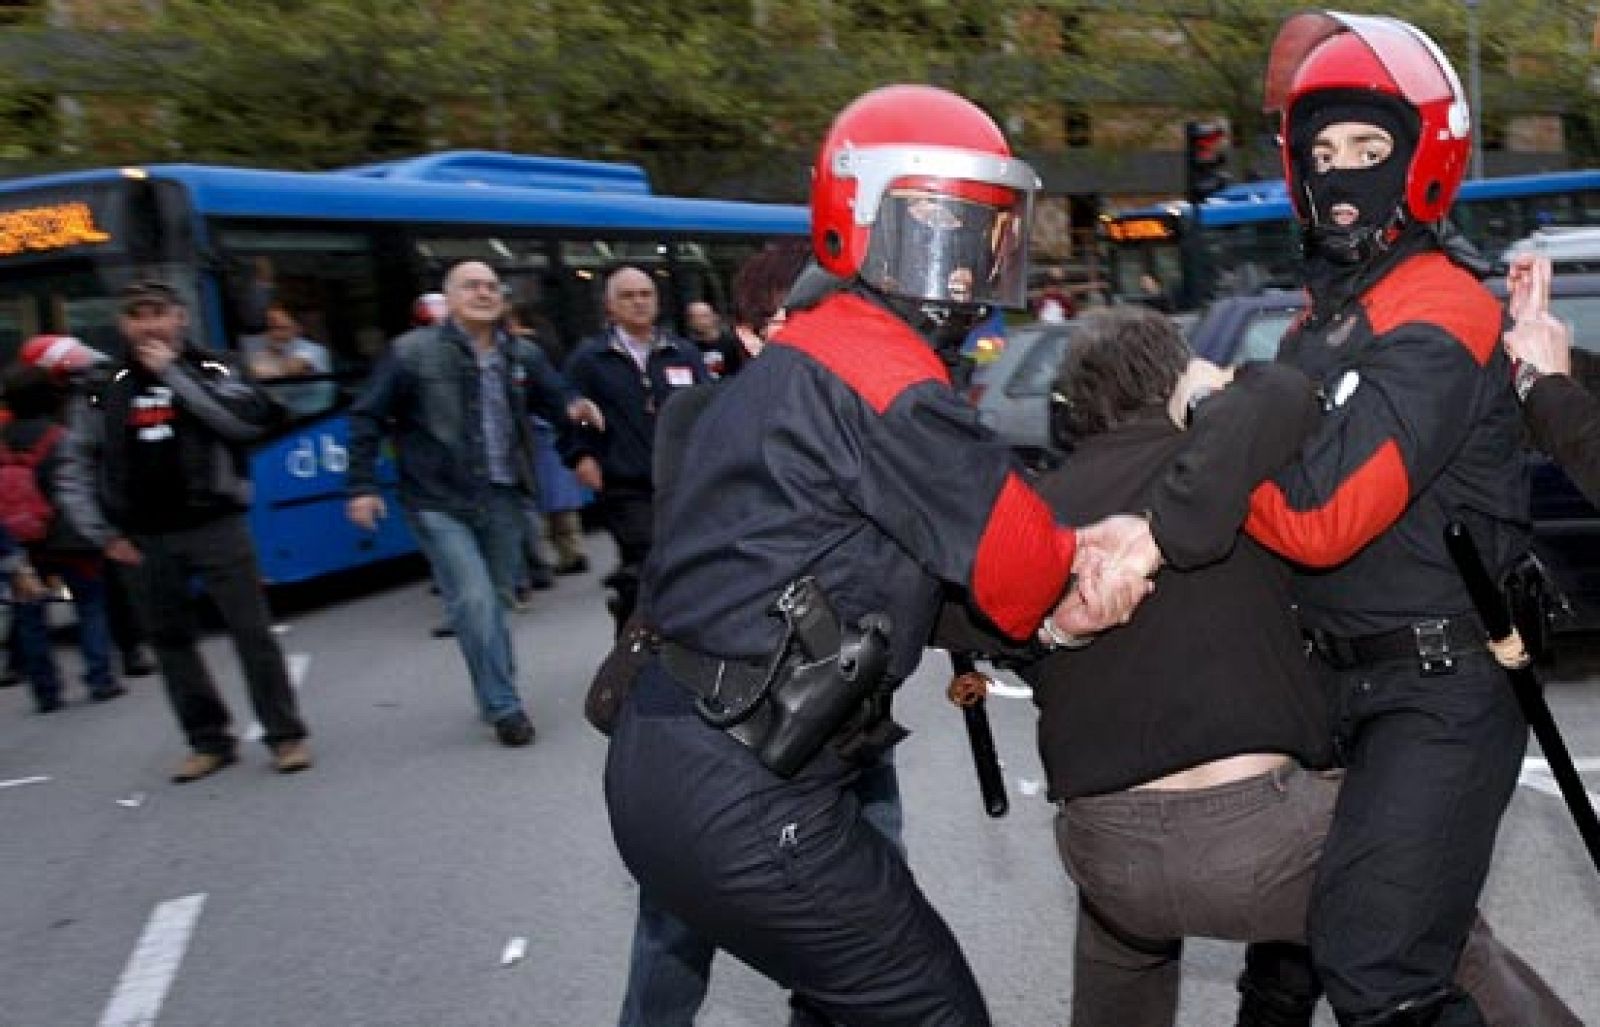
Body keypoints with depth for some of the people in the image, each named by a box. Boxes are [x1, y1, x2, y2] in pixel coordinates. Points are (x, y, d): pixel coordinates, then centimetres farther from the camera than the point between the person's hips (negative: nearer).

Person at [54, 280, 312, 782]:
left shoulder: (210, 370, 1)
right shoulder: (105, 387, 6)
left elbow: (248, 421, -18)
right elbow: (74, 467, 11)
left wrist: (174, 373, -14)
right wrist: (103, 533, 3)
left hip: (215, 525, -3)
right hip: (146, 538, 3)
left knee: (252, 630, -5)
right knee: (171, 640, 9)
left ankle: (285, 734, 4)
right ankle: (209, 740, 21)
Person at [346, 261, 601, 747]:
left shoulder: (522, 355, 5)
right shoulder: (412, 352, -7)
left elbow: (554, 396, 15)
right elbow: (367, 418, -2)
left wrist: (573, 407, -10)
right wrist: (362, 486, -7)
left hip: (502, 499, 5)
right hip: (440, 503, -5)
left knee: (496, 600, 14)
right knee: (474, 602, -12)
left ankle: (497, 695, 31)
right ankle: (505, 708, -2)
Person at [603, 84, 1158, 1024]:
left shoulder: (814, 358, 15)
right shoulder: (882, 379, -17)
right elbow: (1018, 561, -11)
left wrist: (1074, 560, -9)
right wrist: (1096, 561, 11)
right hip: (742, 801, -10)